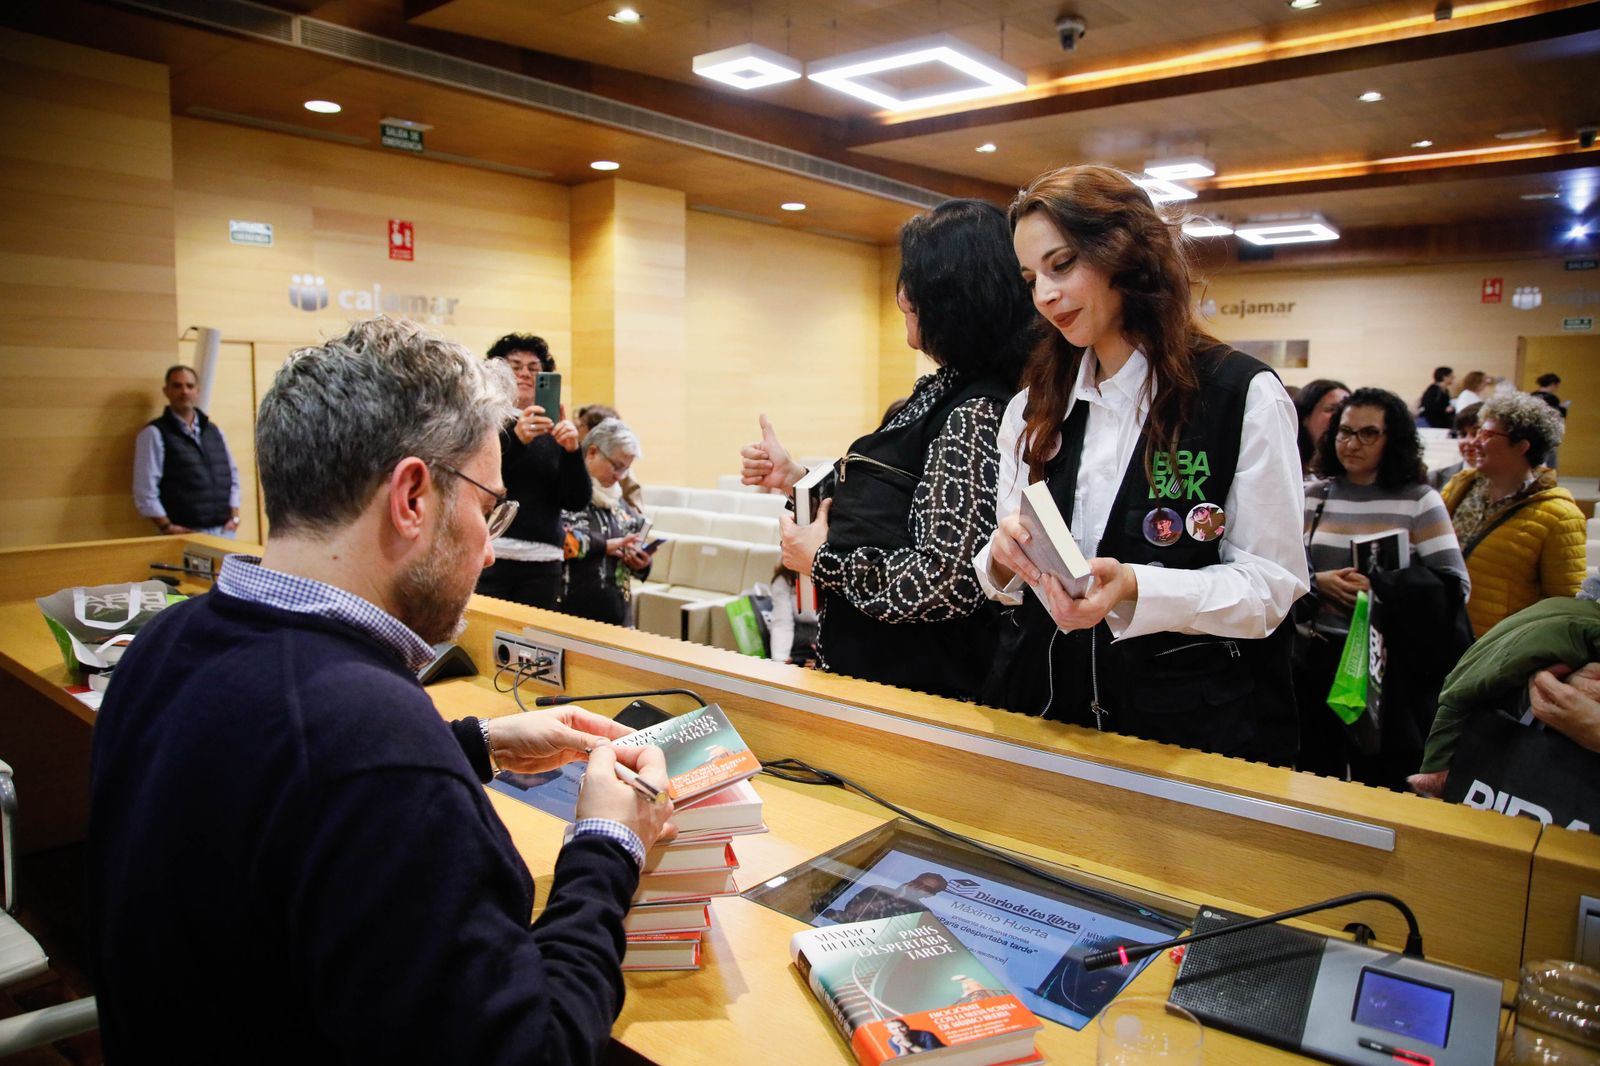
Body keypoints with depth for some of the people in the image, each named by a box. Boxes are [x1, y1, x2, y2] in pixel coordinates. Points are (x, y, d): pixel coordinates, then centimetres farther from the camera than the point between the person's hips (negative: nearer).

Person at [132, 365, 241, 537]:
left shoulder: (214, 431, 16)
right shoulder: (154, 433, -1)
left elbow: (232, 475, 19)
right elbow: (145, 490, -7)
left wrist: (234, 517, 8)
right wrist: (167, 528, -12)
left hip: (223, 531, 6)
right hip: (185, 534, -5)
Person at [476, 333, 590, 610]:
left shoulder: (555, 431, 12)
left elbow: (576, 501, 4)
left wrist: (572, 451, -14)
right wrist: (515, 438, -26)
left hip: (542, 563, 2)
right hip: (487, 554, -2)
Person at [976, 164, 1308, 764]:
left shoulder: (1246, 396, -9)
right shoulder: (1031, 410, 5)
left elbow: (1270, 585, -11)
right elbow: (1006, 581, 8)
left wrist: (1133, 588, -27)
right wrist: (1003, 558, -16)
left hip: (1195, 728, -3)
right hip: (1043, 707, 4)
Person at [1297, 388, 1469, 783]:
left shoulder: (1420, 501, -1)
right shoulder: (1313, 496, 6)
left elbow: (1456, 586, -8)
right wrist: (1318, 583, -14)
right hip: (1318, 660, 3)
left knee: (1382, 782, 8)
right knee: (1316, 780, 14)